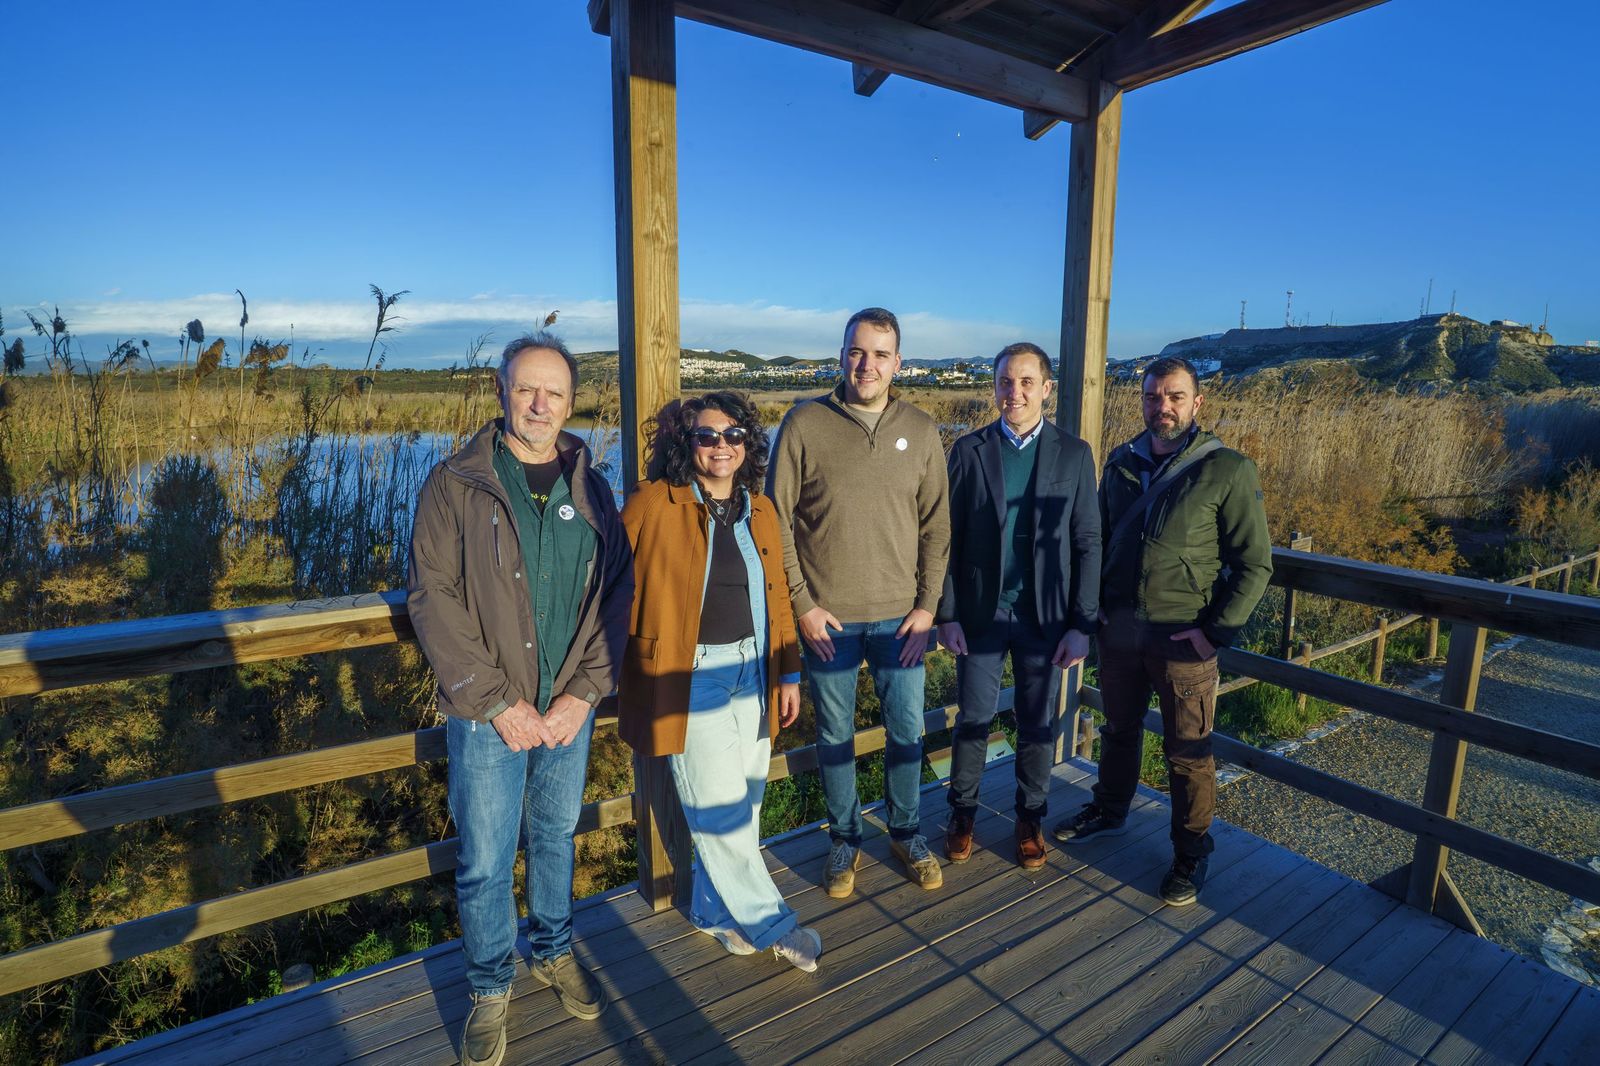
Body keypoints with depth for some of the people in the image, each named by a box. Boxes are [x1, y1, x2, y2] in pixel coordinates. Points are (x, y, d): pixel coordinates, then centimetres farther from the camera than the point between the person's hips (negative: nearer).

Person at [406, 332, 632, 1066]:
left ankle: (554, 954, 44)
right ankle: (490, 989, 34)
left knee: (556, 836, 20)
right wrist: (498, 702, -14)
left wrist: (583, 693, -9)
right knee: (485, 861, 9)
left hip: (569, 708, 3)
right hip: (487, 714, -2)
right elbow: (432, 600, -11)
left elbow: (616, 593, 0)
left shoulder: (590, 489, 2)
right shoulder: (455, 485, -7)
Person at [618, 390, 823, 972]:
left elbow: (776, 596, 12)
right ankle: (768, 919, 21)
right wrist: (624, 674, -6)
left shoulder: (760, 509, 7)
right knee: (719, 806, -1)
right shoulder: (653, 505, -9)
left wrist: (789, 671, 11)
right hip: (691, 676, -5)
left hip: (753, 672, 6)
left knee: (745, 801, 14)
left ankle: (716, 908, 36)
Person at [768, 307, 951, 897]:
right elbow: (776, 520, -5)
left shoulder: (920, 430, 2)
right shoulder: (804, 423, -5)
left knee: (907, 730, 13)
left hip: (901, 616, 2)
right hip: (827, 616, -1)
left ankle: (906, 832, 37)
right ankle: (844, 840, 34)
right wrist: (802, 603, -8)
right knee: (834, 737, 12)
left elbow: (936, 526, 5)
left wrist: (927, 605, -2)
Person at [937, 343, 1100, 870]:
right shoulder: (969, 450, -2)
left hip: (1045, 617, 1)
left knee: (1038, 725, 14)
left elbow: (1087, 544, -1)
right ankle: (962, 812, 31)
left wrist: (1082, 624, -5)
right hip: (981, 614, 0)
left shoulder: (1074, 454, -1)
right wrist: (947, 614, -4)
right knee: (973, 719, 11)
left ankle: (1030, 817, 34)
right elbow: (950, 538, -1)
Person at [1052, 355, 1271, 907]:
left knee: (1187, 752, 8)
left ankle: (1191, 854, 27)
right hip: (1118, 629, 4)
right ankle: (1109, 812, 43)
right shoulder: (1121, 464, 5)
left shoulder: (1228, 471, -9)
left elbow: (1254, 563, -7)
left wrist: (1217, 630, -14)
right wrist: (1093, 610, 8)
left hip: (1182, 638, -4)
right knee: (1119, 728, 21)